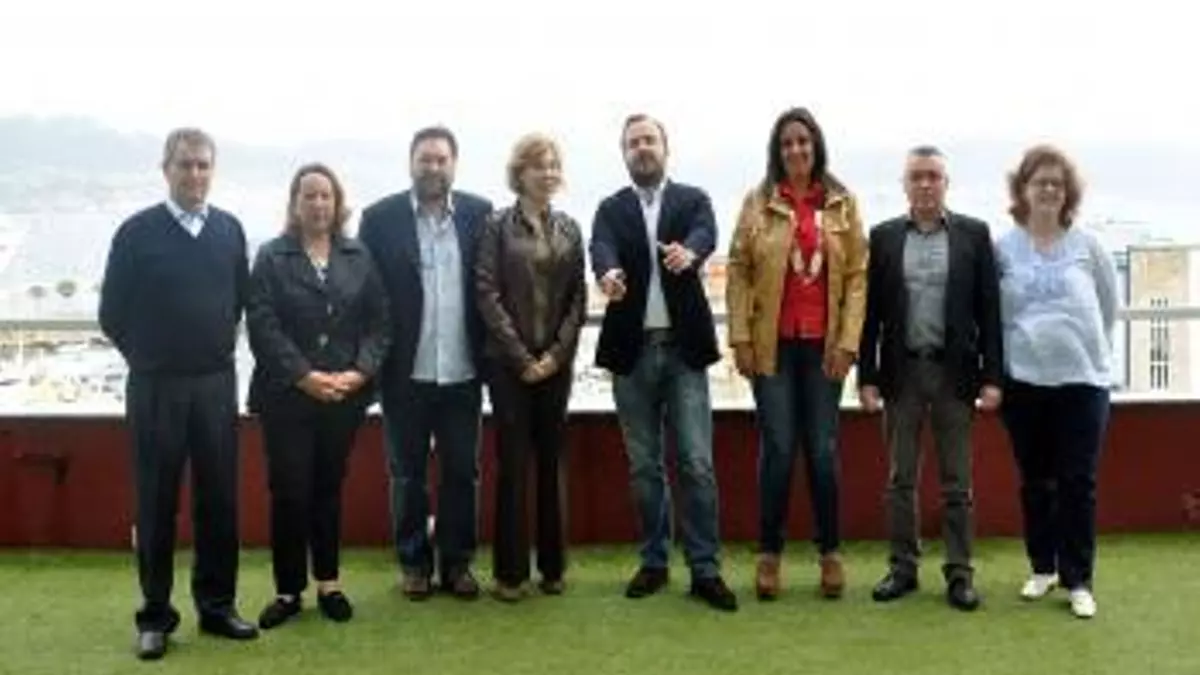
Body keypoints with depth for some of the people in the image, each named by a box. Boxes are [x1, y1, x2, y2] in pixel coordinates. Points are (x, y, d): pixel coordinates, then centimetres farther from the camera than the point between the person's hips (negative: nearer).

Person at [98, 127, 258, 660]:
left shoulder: (230, 229, 3)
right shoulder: (137, 231, -6)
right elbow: (113, 314, 0)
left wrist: (219, 348, 11)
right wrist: (149, 357, 8)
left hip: (217, 384, 3)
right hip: (155, 387, -2)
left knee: (220, 499, 7)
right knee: (156, 504, 5)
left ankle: (217, 605, 20)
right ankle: (156, 616, 15)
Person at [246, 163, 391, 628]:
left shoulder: (359, 258, 8)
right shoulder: (271, 257, 1)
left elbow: (378, 322, 4)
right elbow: (262, 325, -7)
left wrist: (359, 372, -11)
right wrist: (304, 376, -16)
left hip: (345, 394, 2)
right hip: (287, 395, -2)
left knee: (328, 489, 11)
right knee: (289, 493, 0)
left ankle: (329, 583, 21)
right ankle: (288, 590, 12)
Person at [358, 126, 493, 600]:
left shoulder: (479, 213, 2)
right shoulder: (380, 217, -1)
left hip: (461, 371, 1)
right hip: (405, 371, -1)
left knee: (462, 471, 9)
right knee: (407, 473, 10)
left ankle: (457, 562, 22)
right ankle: (414, 563, 23)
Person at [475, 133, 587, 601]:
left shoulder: (569, 229, 9)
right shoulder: (497, 226, -1)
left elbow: (578, 298, 5)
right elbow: (487, 294, -7)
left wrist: (557, 353, -7)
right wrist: (522, 357, -12)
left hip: (556, 362, 3)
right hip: (509, 362, -3)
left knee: (552, 463, 7)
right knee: (513, 464, -1)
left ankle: (552, 566, 16)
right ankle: (510, 571, 7)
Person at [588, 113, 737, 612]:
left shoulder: (693, 199, 6)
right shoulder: (611, 208, 8)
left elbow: (706, 235, -15)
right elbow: (601, 248, -12)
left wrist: (688, 253, -39)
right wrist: (608, 273, -37)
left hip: (683, 347, -1)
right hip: (633, 350, 1)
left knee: (697, 462, -3)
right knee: (644, 465, 9)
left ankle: (705, 569, 4)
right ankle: (654, 562, 21)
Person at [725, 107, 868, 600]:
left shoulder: (843, 204, 5)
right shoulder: (757, 203, 3)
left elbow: (858, 275, 3)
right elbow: (737, 272, 2)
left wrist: (848, 340, -5)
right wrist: (740, 338, -5)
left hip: (823, 344, 1)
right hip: (773, 344, -1)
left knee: (823, 450, 4)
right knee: (777, 449, 0)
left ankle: (831, 551, 18)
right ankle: (769, 553, 12)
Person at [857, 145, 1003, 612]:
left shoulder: (974, 234, 3)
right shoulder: (884, 236, 5)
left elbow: (989, 308, 1)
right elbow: (871, 311, 4)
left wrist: (991, 376, -5)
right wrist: (867, 377, -2)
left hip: (954, 371, -1)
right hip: (902, 371, 1)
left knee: (956, 481, 5)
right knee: (901, 479, 8)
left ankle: (959, 572, 13)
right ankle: (903, 567, 18)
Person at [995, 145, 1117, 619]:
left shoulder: (1087, 245, 1)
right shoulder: (1002, 248, -2)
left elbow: (1110, 305, 11)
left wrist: (1084, 346, 12)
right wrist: (1025, 345, 5)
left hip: (1083, 379, 0)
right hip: (1023, 380, 0)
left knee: (1078, 483, 1)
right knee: (1035, 481, 11)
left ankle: (1078, 580, 9)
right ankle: (1043, 568, 25)